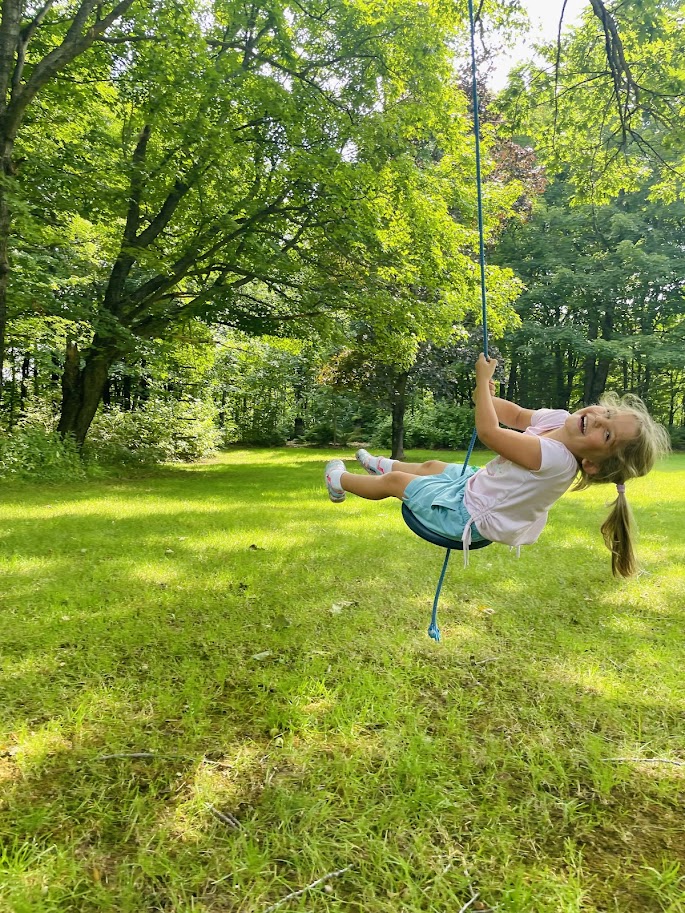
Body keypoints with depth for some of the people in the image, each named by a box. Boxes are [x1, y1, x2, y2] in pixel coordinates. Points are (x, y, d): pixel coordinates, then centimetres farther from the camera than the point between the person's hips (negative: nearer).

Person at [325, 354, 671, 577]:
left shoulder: (555, 457, -40)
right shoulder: (558, 419, -15)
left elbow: (489, 432, -35)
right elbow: (515, 415, 5)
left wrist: (483, 378, -25)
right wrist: (485, 396, -9)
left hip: (467, 514, -8)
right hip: (478, 486, 8)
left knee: (394, 481, 8)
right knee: (431, 465, 30)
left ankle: (340, 480, 37)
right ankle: (383, 464, 62)